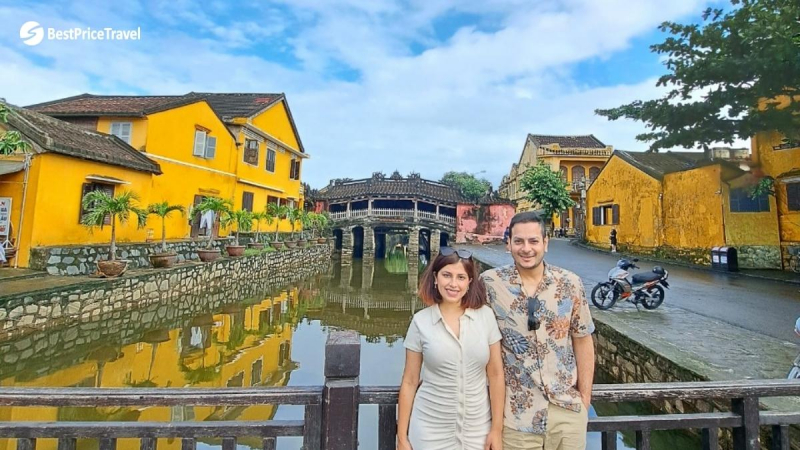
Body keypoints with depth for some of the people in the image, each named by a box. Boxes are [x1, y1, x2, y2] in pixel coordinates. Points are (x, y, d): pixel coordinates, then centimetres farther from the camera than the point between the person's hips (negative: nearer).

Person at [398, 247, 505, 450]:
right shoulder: (420, 321, -10)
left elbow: (496, 374, -2)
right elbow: (409, 382, -4)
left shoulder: (486, 315, -8)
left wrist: (497, 429, 0)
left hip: (478, 428, 1)